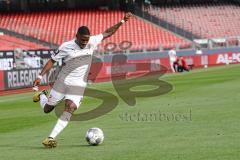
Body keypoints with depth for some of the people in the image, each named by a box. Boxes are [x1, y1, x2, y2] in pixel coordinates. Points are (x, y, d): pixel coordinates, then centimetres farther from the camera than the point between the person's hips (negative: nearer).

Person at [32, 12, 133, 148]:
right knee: (47, 109, 10)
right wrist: (40, 76, -11)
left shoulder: (92, 42, -4)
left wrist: (122, 22, 5)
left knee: (70, 109, -21)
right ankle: (41, 96, 48)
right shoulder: (66, 47, -12)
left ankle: (51, 138, -22)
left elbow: (107, 33, 10)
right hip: (63, 81, -1)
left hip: (78, 85, 1)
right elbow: (52, 61, -5)